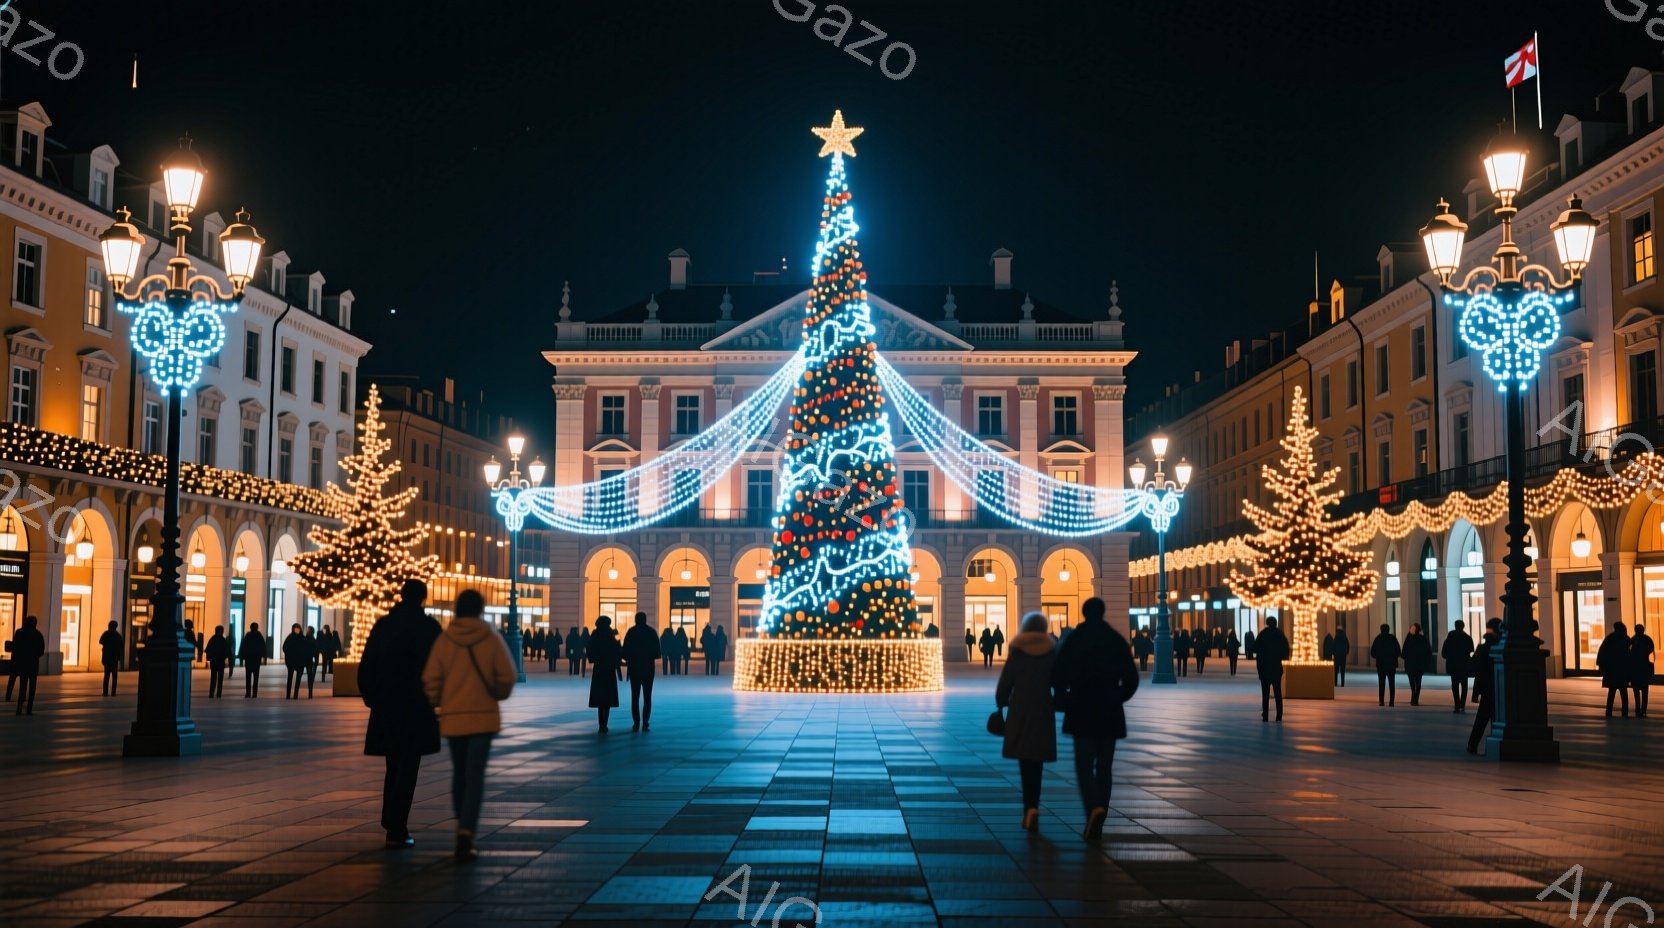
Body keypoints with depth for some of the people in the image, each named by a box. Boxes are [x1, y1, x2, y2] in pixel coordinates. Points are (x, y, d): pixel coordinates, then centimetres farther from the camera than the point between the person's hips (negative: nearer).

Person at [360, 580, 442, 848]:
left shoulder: (382, 625, 7)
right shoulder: (427, 626, -7)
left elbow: (365, 666, 8)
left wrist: (372, 698, 15)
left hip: (385, 708, 5)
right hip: (416, 708, -5)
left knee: (394, 766, 18)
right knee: (407, 768, -2)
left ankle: (391, 823, 24)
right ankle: (397, 831, -7)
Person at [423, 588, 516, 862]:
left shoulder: (444, 639, -3)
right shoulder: (492, 639, -6)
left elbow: (430, 680, -5)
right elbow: (507, 677, -6)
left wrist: (439, 703, 14)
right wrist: (497, 695, 15)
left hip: (452, 717, 2)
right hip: (483, 716, -2)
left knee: (459, 773, 18)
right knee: (475, 775, -3)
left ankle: (464, 830, 26)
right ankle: (466, 833, -17)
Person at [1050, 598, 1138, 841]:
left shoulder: (1073, 640, -5)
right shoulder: (1117, 640, 2)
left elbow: (1057, 675, -10)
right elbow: (1131, 678, 2)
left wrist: (1065, 700, 4)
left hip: (1081, 712, -2)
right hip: (1110, 714, 2)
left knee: (1084, 766, 0)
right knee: (1104, 767, 10)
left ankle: (1094, 808, -25)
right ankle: (1097, 822, 11)